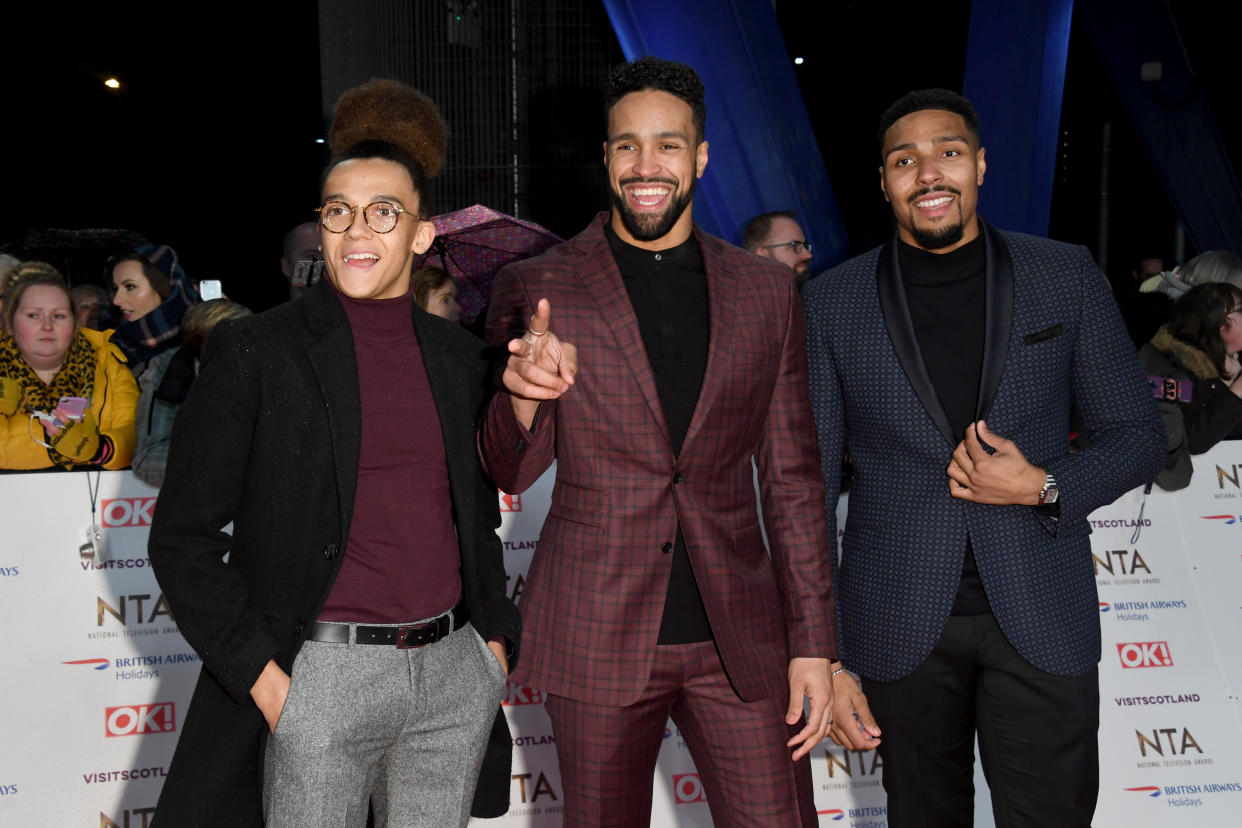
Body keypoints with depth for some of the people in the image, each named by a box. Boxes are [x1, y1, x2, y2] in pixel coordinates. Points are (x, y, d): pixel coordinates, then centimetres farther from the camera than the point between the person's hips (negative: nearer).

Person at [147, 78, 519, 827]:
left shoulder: (458, 356, 8)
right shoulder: (255, 352, -4)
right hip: (324, 678, -4)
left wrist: (496, 638, 8)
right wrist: (262, 677, -10)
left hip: (456, 676, 4)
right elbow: (183, 535, -4)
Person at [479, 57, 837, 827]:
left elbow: (791, 476, 8)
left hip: (740, 637, 2)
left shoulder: (767, 290, 6)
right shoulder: (539, 288, -1)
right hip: (597, 637, -1)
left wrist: (814, 642, 4)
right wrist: (525, 397, -21)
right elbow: (511, 471, 2)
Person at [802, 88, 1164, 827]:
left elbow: (1138, 435, 7)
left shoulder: (1067, 278, 1)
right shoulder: (833, 304, -1)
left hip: (1041, 618, 0)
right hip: (902, 623, 0)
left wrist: (1045, 489, -14)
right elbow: (810, 481, 0)